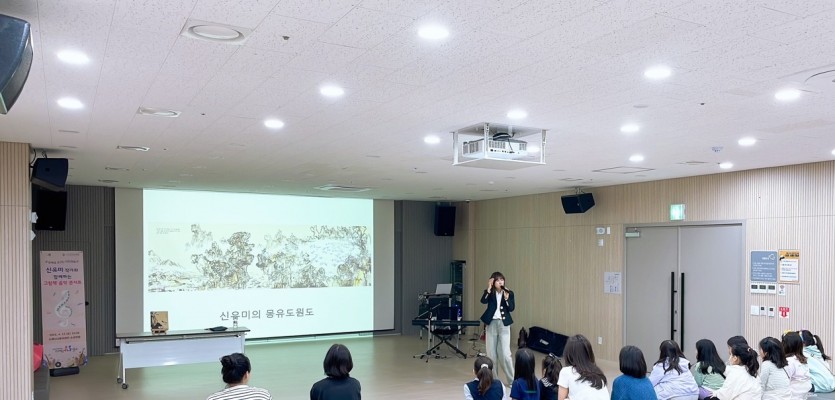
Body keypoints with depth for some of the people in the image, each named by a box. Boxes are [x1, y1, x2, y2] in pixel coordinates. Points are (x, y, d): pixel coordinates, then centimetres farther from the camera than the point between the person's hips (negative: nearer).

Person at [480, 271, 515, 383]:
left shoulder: (509, 293, 1)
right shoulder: (490, 293, 1)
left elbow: (511, 308, -9)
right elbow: (483, 301, -19)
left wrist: (506, 298, -23)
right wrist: (489, 288, -26)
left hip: (503, 324, -1)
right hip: (491, 324, 1)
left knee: (505, 354, -6)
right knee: (491, 353, 7)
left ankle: (512, 379, 4)